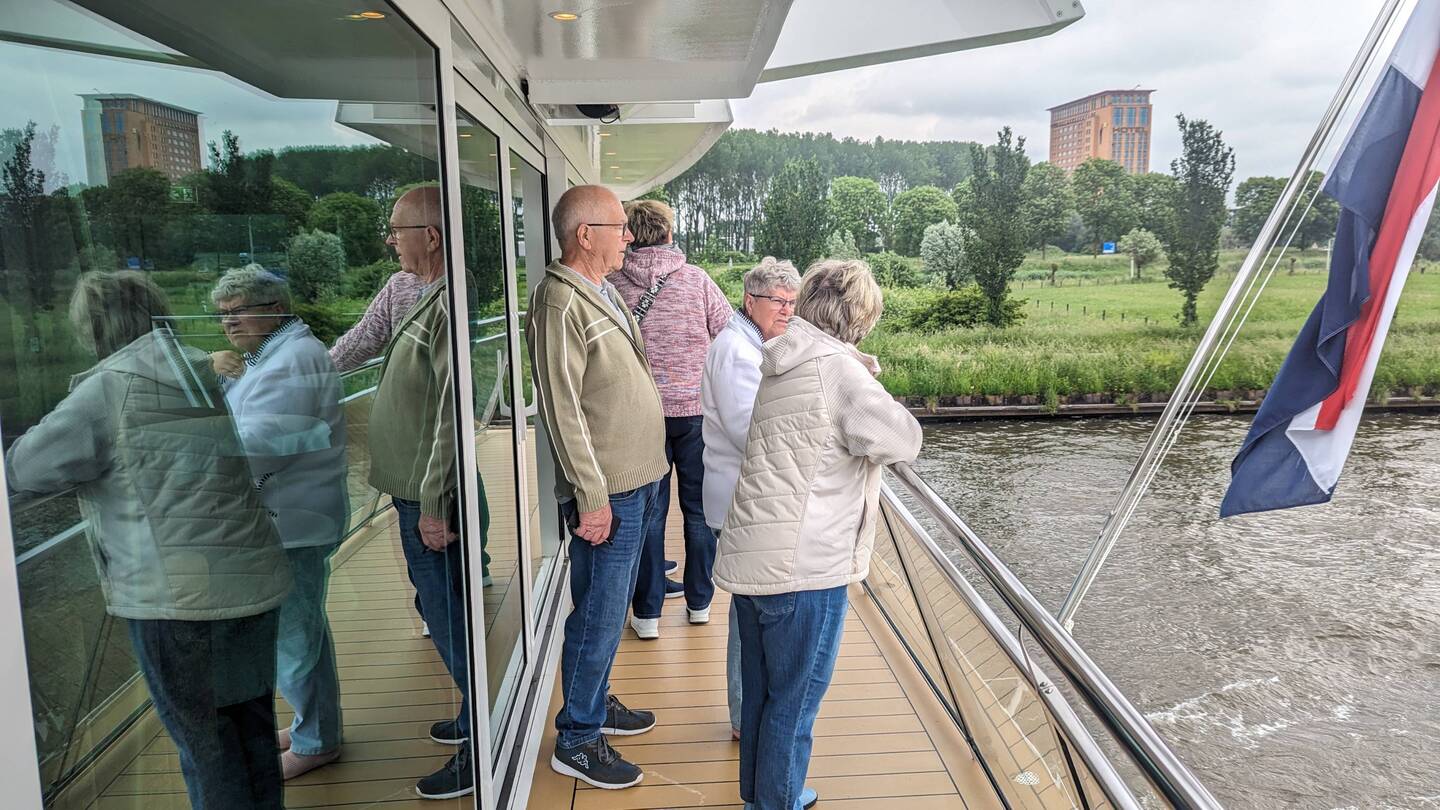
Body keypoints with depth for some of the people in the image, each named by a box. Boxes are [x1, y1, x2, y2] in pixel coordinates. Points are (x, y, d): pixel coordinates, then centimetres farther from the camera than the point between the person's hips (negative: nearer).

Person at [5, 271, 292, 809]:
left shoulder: (109, 388, -9)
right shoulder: (204, 373, 11)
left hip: (180, 595, -6)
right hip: (255, 577, 7)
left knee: (203, 733, 10)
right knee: (251, 720, 20)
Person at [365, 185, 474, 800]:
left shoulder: (450, 304, -20)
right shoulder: (434, 298, 12)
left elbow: (453, 412, -24)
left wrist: (433, 503, -21)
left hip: (429, 495, -10)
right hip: (420, 491, 10)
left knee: (448, 616, 0)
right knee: (444, 610, 19)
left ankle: (481, 748, 13)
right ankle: (475, 719, 35)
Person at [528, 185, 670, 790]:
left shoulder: (602, 291, 12)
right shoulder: (560, 303, -18)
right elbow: (562, 409, -21)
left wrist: (642, 477, 18)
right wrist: (592, 496, -20)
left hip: (636, 480, 9)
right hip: (607, 490, -9)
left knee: (610, 606, 20)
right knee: (600, 615, 1)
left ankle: (597, 702, 36)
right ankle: (576, 739, 16)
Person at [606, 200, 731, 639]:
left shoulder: (614, 281, -4)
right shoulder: (696, 278, -5)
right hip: (696, 408, 0)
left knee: (648, 510, 8)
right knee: (700, 507, 13)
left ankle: (647, 611, 13)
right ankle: (699, 601, 24)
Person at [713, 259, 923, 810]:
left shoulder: (779, 362, 9)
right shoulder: (839, 370, -16)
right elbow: (903, 442, -16)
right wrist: (874, 394, 1)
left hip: (753, 555, 9)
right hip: (804, 566, -8)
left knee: (761, 686, 21)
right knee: (795, 696, 8)